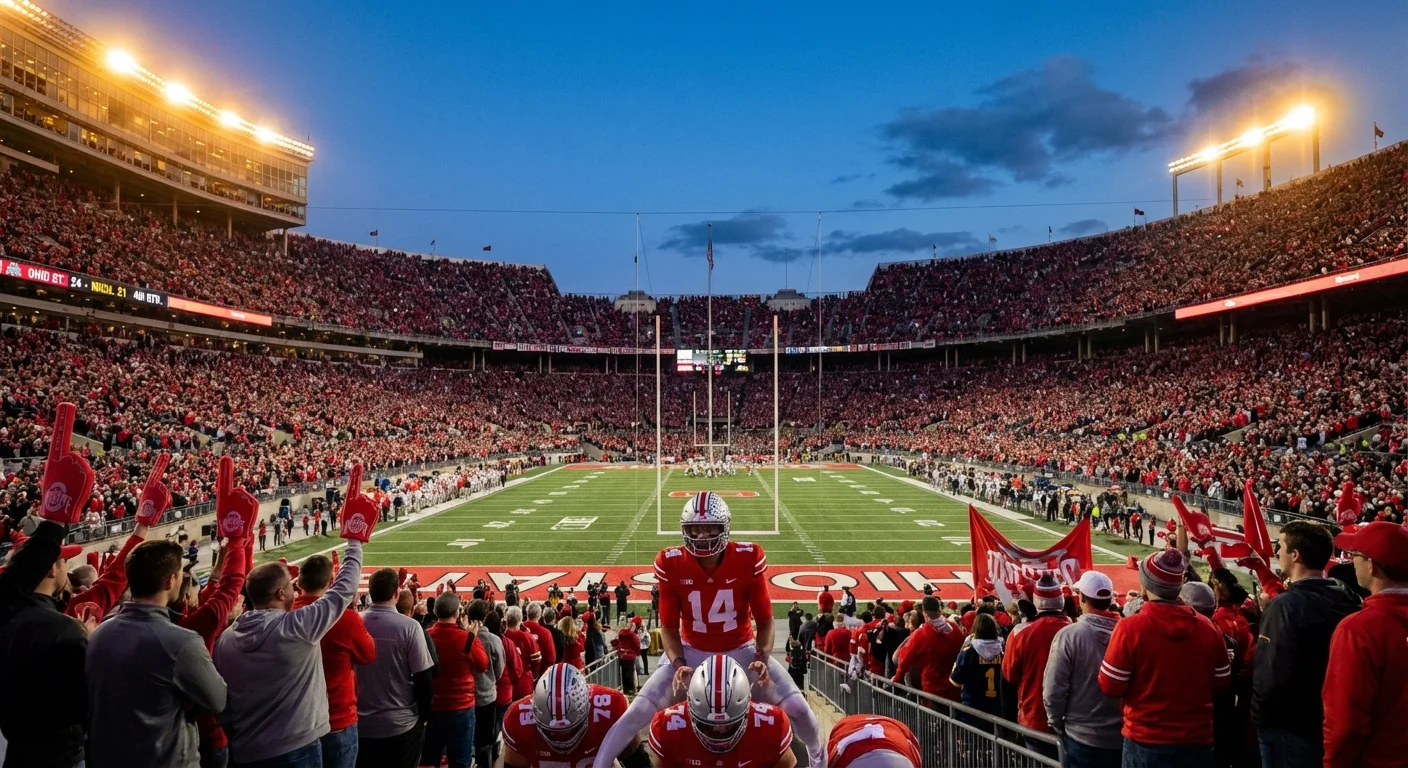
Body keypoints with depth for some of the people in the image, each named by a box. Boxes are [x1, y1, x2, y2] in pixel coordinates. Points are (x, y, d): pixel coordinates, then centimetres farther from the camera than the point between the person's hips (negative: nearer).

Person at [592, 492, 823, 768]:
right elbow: (669, 625, -6)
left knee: (798, 708, -9)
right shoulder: (670, 564, -17)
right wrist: (677, 664, -21)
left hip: (742, 650, 0)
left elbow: (765, 619, -7)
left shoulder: (749, 559, -18)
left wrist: (762, 659, -22)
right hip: (691, 652, 0)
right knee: (637, 713, -13)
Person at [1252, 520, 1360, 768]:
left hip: (1290, 729, -7)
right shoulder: (1348, 599, 0)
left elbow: (1271, 676, -25)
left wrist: (1260, 718, -10)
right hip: (1334, 726, 7)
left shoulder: (1285, 605, -22)